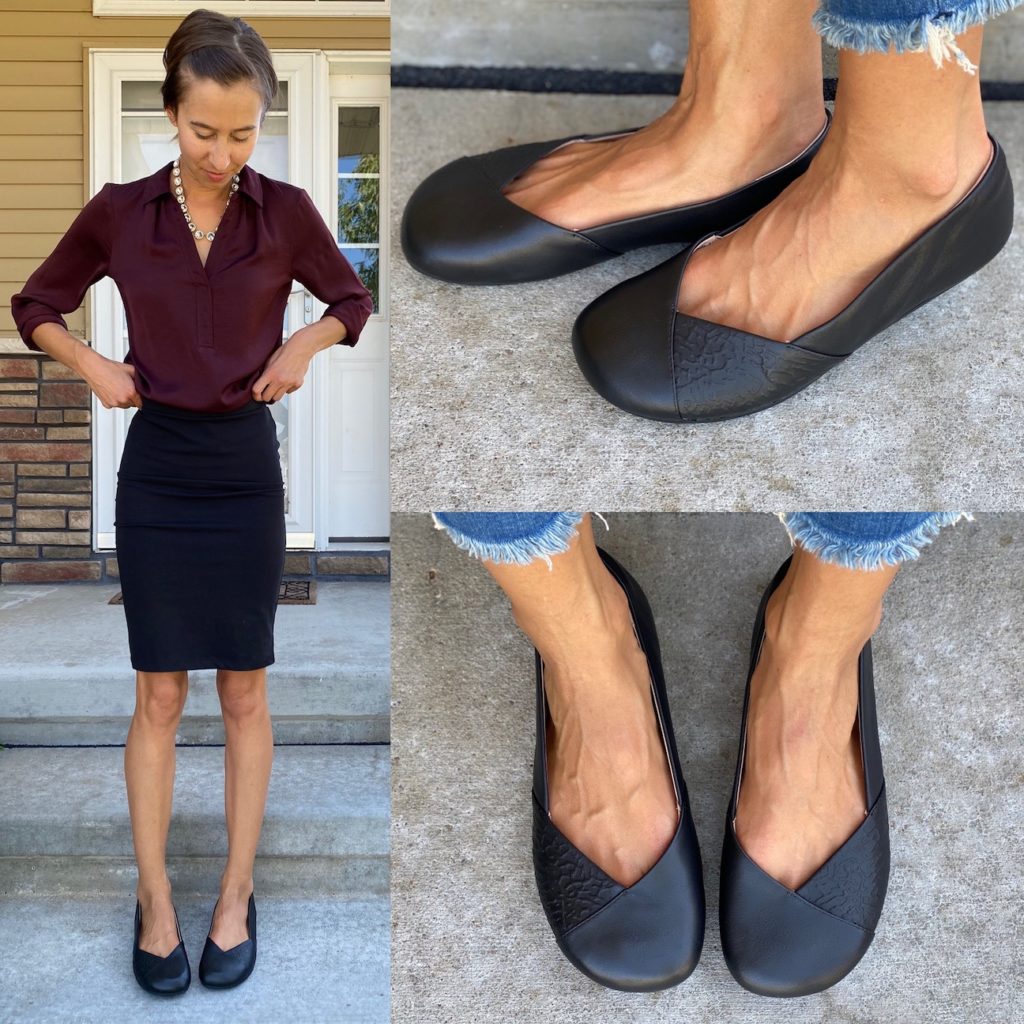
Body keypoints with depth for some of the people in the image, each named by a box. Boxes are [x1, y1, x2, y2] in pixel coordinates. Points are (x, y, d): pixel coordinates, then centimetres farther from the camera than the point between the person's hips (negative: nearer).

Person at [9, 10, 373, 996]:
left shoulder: (285, 210, -4)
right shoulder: (118, 211, -2)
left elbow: (353, 301, 11)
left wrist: (304, 345, -8)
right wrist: (92, 364, -6)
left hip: (245, 467, 0)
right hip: (156, 468, 0)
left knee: (244, 692, 7)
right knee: (158, 694, 6)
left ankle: (235, 894, 22)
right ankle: (155, 899, 21)